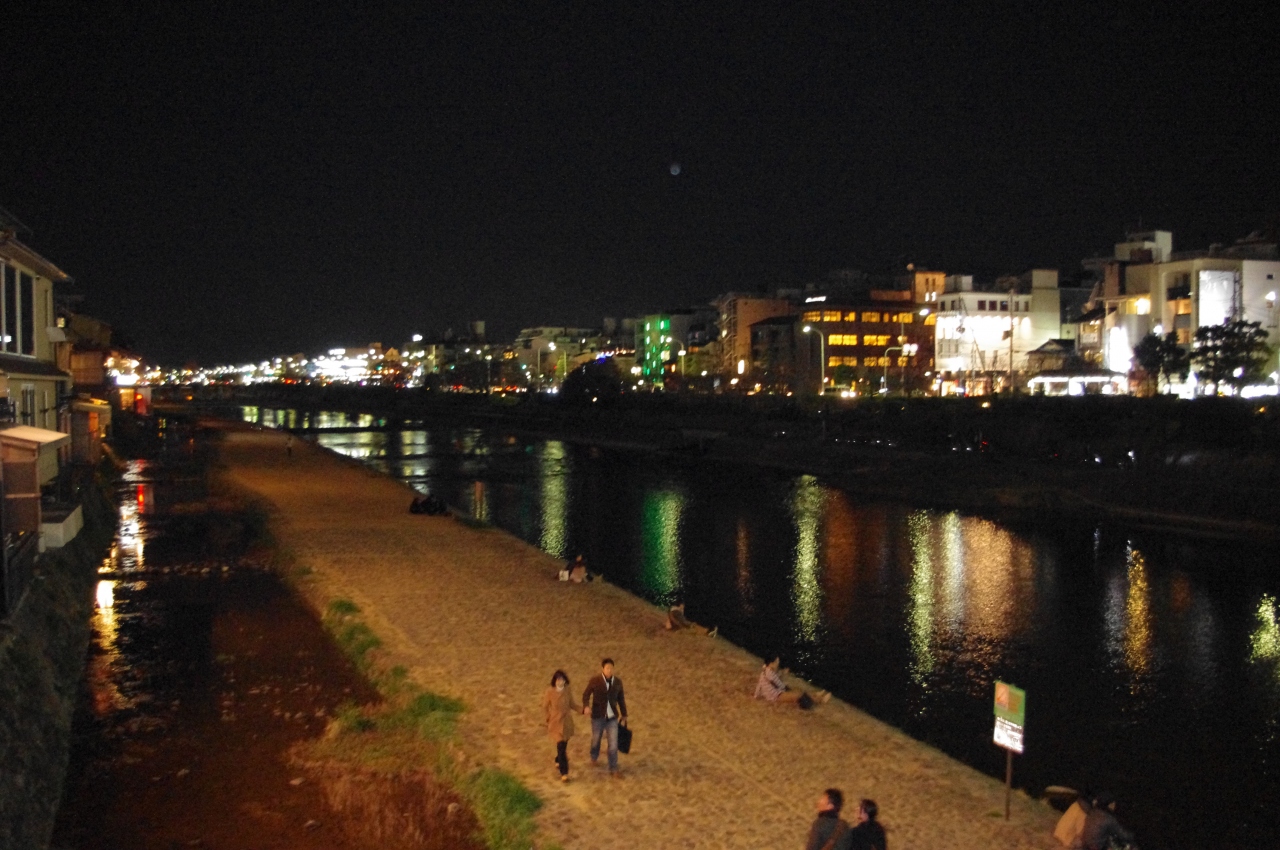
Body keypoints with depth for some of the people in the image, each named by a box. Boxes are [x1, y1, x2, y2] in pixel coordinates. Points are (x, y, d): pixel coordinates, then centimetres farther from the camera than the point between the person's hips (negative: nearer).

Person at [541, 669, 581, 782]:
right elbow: (545, 707, -4)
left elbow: (572, 704, 4)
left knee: (564, 744, 18)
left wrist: (583, 709, -10)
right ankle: (564, 773, -5)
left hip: (567, 722, 4)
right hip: (556, 723, -4)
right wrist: (548, 720, -5)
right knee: (561, 746, -11)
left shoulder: (568, 691, -6)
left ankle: (558, 761, 48)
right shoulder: (550, 692, -15)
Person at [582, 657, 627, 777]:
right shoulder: (595, 680, -12)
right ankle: (594, 757, 49)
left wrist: (624, 715, 17)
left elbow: (621, 699, 10)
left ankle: (613, 769, 7)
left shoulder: (618, 682, -1)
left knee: (613, 743, -2)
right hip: (598, 716, -2)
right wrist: (586, 706, -29)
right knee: (596, 739, 19)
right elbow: (586, 694, -9)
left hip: (612, 717, 2)